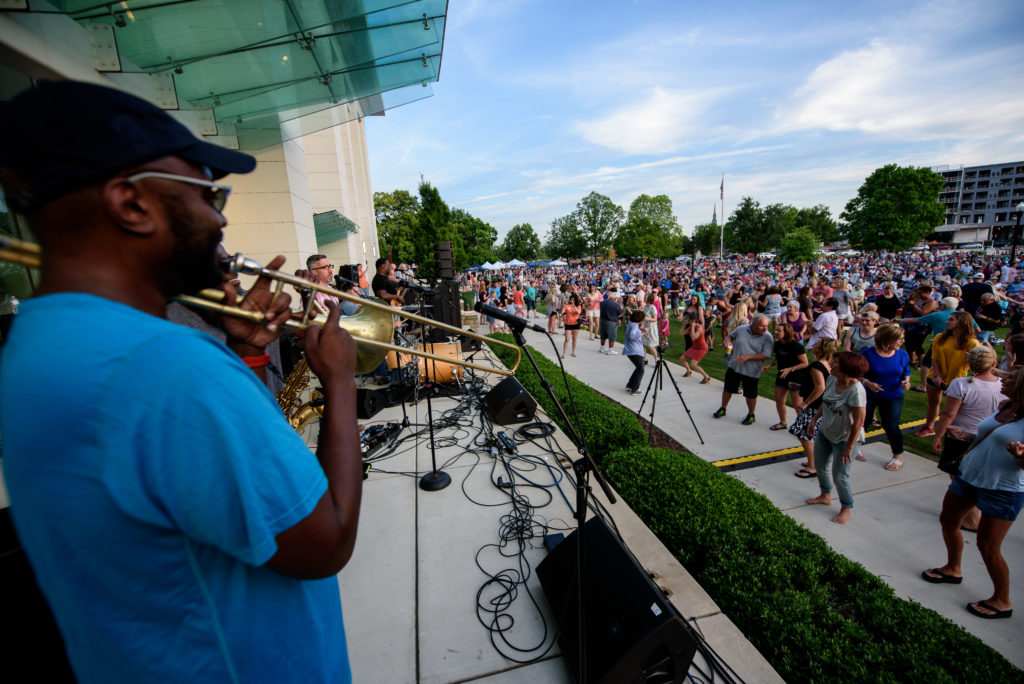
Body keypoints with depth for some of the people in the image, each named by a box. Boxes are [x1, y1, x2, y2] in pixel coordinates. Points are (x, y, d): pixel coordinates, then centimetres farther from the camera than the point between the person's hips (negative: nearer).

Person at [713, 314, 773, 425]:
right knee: (728, 389, 15)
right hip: (734, 366, 3)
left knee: (750, 395, 9)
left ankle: (751, 415, 32)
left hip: (751, 371, -3)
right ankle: (723, 409, 35)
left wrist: (747, 357, -25)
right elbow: (731, 335, 16)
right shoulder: (741, 329, -5)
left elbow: (766, 355, -19)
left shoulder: (767, 337, -13)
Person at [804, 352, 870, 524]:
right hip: (825, 432, 8)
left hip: (845, 439, -7)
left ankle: (846, 508, 28)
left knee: (839, 475, 3)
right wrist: (814, 419, 10)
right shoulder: (832, 379, -8)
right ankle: (825, 496, 44)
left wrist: (849, 447, -21)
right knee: (820, 466, 20)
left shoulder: (855, 390, -30)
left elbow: (859, 422, -25)